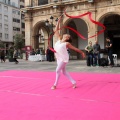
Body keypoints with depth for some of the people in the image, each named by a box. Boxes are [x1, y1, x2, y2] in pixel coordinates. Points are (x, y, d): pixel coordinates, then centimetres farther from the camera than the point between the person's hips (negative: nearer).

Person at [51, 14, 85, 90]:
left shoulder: (67, 43, -7)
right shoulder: (59, 39, 7)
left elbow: (75, 48, 1)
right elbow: (56, 30, 9)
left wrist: (82, 52, 5)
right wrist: (58, 21, 8)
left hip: (64, 59, -6)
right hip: (59, 58, 7)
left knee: (58, 70, -8)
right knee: (64, 72, 11)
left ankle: (55, 85, 5)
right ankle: (74, 82, 20)